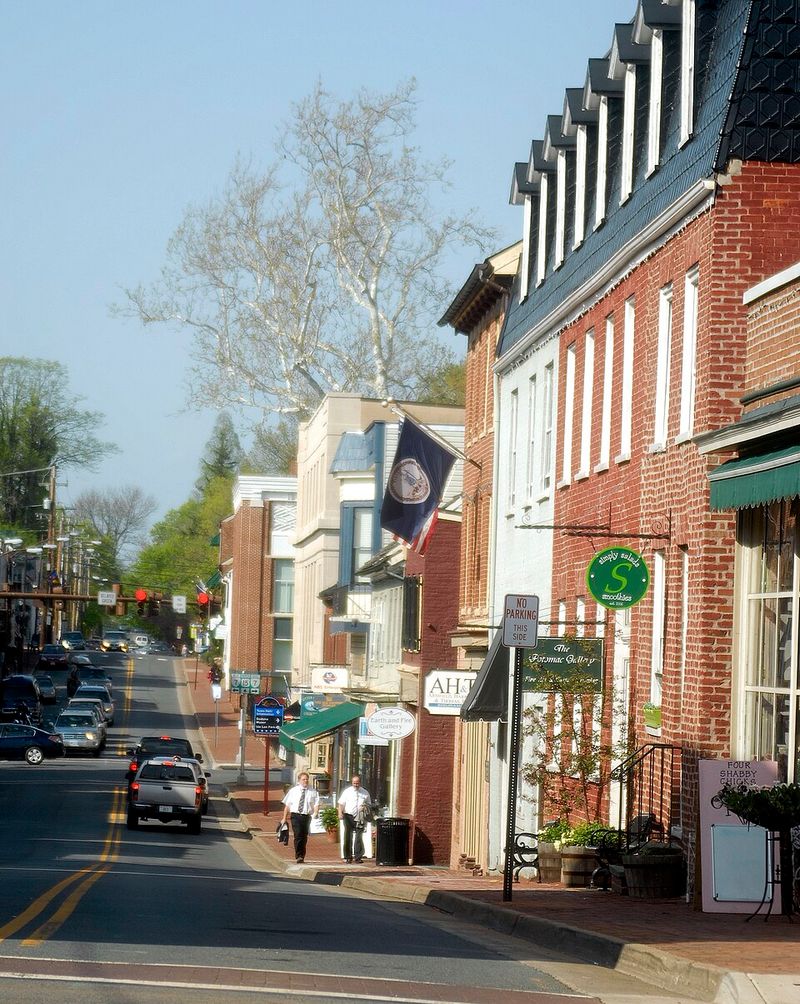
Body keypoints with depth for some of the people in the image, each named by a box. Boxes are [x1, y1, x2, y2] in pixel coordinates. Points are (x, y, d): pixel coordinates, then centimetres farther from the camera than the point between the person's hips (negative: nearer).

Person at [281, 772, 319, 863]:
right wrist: (284, 818, 8)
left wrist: (316, 813, -20)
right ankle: (298, 856, -16)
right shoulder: (293, 791, 8)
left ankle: (302, 856, 20)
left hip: (307, 817, 1)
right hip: (295, 815, -1)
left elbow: (316, 804, 1)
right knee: (298, 835, -16)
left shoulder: (313, 792, 6)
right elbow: (287, 805, 11)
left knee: (304, 837, 7)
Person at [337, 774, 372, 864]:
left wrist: (366, 807, -2)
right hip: (348, 816, 0)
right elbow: (341, 803, 7)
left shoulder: (365, 793, 12)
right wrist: (340, 813, -9)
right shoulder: (347, 792, 8)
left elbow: (369, 805, 21)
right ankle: (348, 857, 5)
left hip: (360, 818, 0)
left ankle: (358, 857, 1)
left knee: (358, 837, -3)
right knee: (348, 836, -2)